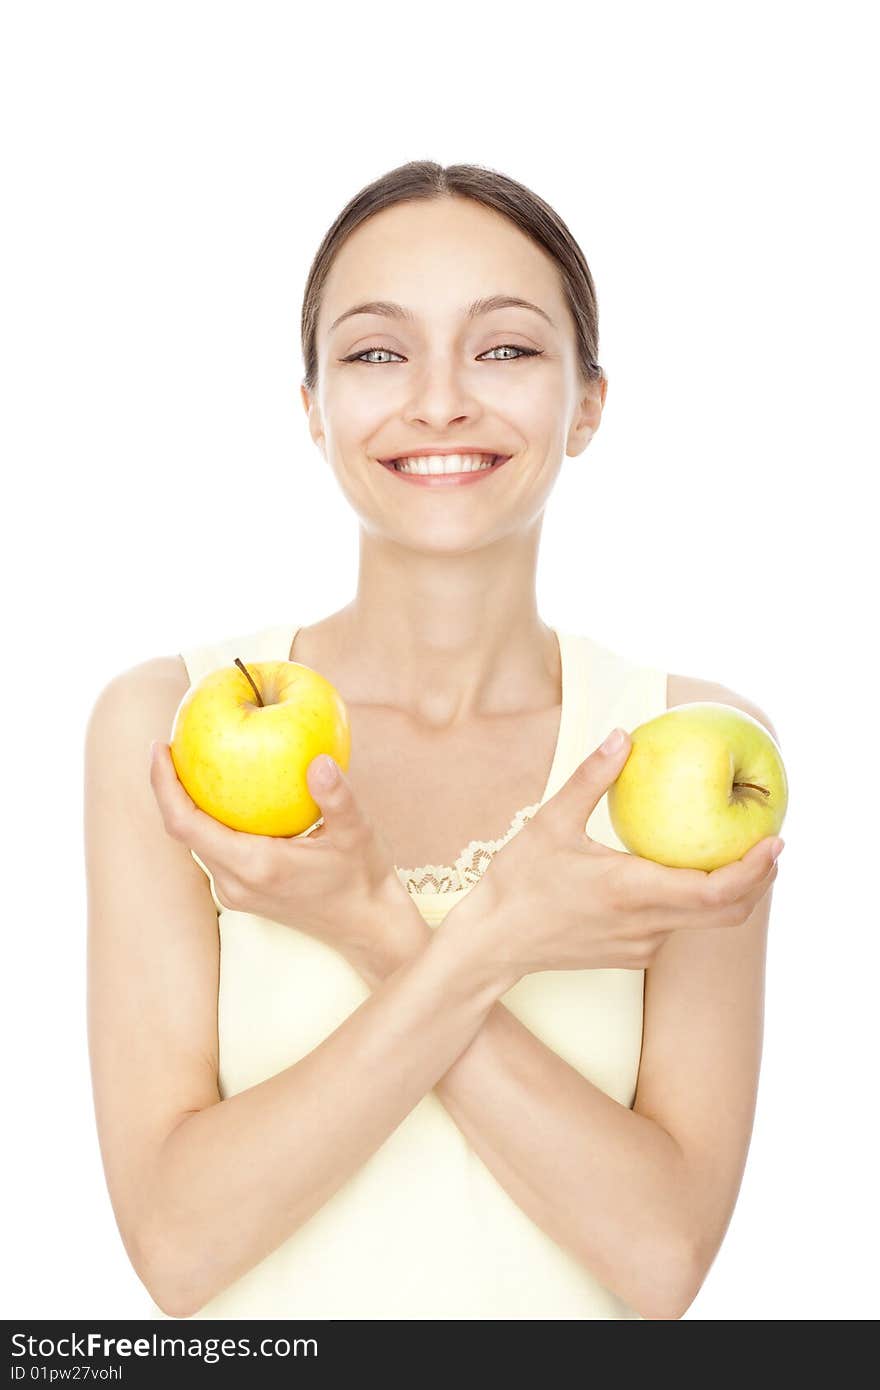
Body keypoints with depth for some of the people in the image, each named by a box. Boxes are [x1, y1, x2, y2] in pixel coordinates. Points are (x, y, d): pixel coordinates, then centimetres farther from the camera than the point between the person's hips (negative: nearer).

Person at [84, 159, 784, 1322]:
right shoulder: (164, 725, -14)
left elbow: (661, 1253, -18)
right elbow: (176, 1242, -18)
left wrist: (380, 932, -26)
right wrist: (487, 945, -27)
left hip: (567, 1326, 1)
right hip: (265, 1323, 0)